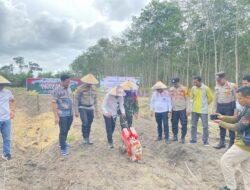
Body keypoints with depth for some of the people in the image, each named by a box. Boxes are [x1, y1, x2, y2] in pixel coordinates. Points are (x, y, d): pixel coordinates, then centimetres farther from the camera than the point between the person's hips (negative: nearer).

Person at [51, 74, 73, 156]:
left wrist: (72, 111, 17)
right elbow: (53, 103, -16)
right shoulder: (57, 91, -14)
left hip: (70, 114, 7)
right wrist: (56, 116, -20)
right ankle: (63, 148, 13)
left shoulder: (69, 88, 8)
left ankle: (62, 143, 36)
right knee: (63, 131, 0)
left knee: (67, 130, 16)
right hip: (62, 115, -6)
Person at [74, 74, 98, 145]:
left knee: (89, 124, 7)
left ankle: (87, 139, 20)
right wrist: (76, 111, -12)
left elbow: (95, 99, 16)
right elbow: (76, 100, -10)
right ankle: (85, 139, 0)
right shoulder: (80, 88, -12)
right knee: (85, 123, -16)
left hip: (91, 108, 5)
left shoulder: (93, 88, 5)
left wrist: (96, 109, 15)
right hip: (82, 108, -5)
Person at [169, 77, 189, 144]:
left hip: (182, 109, -3)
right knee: (174, 123, 9)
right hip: (174, 110, 3)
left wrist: (187, 109, -7)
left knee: (184, 124, 1)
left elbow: (187, 99, -3)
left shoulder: (184, 89, -5)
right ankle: (175, 136, 24)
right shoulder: (171, 89, 5)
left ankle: (183, 138, 12)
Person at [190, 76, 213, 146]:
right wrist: (194, 103, 9)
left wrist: (204, 104, 6)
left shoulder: (206, 88, -10)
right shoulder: (193, 88, 0)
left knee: (205, 126, 3)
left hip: (203, 110, -3)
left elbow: (210, 98, 1)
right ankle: (193, 139, 23)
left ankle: (205, 141, 16)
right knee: (193, 125, 10)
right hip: (194, 110, 4)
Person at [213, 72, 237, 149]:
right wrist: (214, 109, 11)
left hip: (229, 107, -5)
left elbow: (236, 98, -7)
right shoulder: (217, 87, 7)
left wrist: (235, 109, -11)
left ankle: (231, 143, 12)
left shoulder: (232, 86, -8)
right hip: (220, 107, 5)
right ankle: (222, 142, 24)